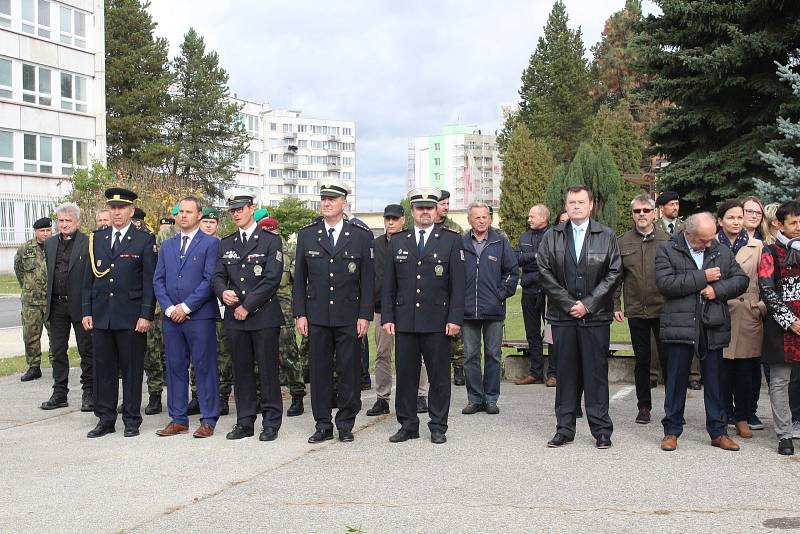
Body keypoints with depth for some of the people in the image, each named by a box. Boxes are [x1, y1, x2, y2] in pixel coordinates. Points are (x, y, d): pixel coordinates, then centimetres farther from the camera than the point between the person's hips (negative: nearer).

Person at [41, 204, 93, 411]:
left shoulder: (89, 243, -7)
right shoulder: (50, 244, 11)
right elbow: (49, 273, 17)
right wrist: (48, 303, 12)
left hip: (80, 304, -5)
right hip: (57, 305, 5)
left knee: (86, 351, 3)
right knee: (57, 352, 11)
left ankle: (88, 393, 13)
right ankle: (59, 393, 20)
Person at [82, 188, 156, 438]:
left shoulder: (144, 240, 0)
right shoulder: (97, 238, 12)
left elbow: (149, 281, -4)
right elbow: (89, 278, 13)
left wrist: (146, 315, -10)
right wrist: (86, 311, 6)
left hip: (131, 317, -4)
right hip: (100, 316, 4)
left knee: (132, 370, 3)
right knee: (103, 368, 7)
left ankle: (131, 420, 13)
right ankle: (105, 419, 17)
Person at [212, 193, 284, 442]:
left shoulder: (271, 241, 0)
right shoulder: (226, 244, 16)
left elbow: (272, 279, -9)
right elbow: (217, 276, 13)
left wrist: (247, 306, -12)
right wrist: (222, 292, -10)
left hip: (264, 316, -4)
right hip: (235, 318, 5)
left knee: (268, 370, -1)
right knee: (241, 371, 8)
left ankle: (271, 423, 7)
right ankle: (245, 422, 16)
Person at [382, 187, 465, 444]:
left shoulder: (451, 240, 3)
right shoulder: (397, 242, 10)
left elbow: (458, 284, 0)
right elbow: (388, 284, 10)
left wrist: (455, 318, -8)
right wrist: (387, 317, 2)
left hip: (437, 322, -2)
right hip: (404, 321, 2)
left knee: (439, 376, 4)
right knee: (405, 375, 5)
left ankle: (438, 427, 14)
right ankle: (408, 425, 17)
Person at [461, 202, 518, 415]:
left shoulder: (501, 242, 4)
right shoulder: (461, 244, 5)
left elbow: (513, 271, 6)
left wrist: (501, 294, -2)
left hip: (494, 310, -1)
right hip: (467, 310, 1)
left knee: (493, 355, 5)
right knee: (471, 356, 5)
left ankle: (491, 399, 14)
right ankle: (474, 399, 14)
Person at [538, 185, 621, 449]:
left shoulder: (607, 236, 4)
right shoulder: (552, 237, 8)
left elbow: (613, 274, -1)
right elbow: (545, 273, 2)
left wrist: (588, 304, -8)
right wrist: (568, 303, -6)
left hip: (596, 316, -1)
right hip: (563, 315, 1)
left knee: (596, 371, 2)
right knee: (566, 372, 6)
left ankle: (601, 429, 11)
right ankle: (564, 428, 14)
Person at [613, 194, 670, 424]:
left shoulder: (667, 240, 1)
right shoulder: (623, 242, 5)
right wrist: (616, 305, 0)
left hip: (663, 309, -1)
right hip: (636, 310, 2)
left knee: (668, 358, 2)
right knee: (642, 360, 10)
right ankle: (644, 406, 20)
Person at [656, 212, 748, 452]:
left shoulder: (723, 252, 11)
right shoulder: (666, 250, -1)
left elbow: (741, 279, 8)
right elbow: (666, 283, -14)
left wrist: (718, 289, -10)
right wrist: (703, 277, -13)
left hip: (713, 328, 3)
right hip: (680, 326, -3)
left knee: (715, 381, 10)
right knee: (676, 380, 4)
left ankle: (718, 432, 21)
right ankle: (672, 431, 15)